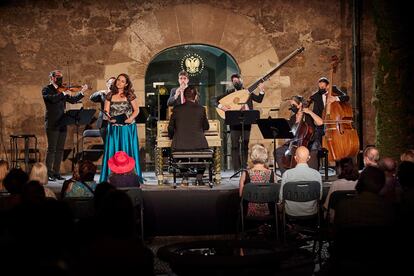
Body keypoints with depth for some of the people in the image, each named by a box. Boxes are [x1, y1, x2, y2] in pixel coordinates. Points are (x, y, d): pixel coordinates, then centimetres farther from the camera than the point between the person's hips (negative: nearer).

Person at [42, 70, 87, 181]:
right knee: (51, 149, -7)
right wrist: (63, 94, -16)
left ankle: (56, 172, 14)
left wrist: (82, 92, 3)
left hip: (62, 124, 6)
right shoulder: (46, 89, -2)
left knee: (60, 150, 8)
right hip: (52, 124, -6)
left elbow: (72, 100, 13)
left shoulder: (62, 90, 16)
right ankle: (49, 173, -4)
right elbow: (52, 99, -22)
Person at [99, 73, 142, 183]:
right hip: (114, 128, 2)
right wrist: (108, 117, -17)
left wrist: (131, 118, -15)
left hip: (127, 128, -2)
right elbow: (106, 111, 4)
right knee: (113, 151, 2)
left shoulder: (130, 95, 1)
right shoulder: (110, 96, 6)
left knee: (127, 151, 2)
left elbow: (136, 110, 3)